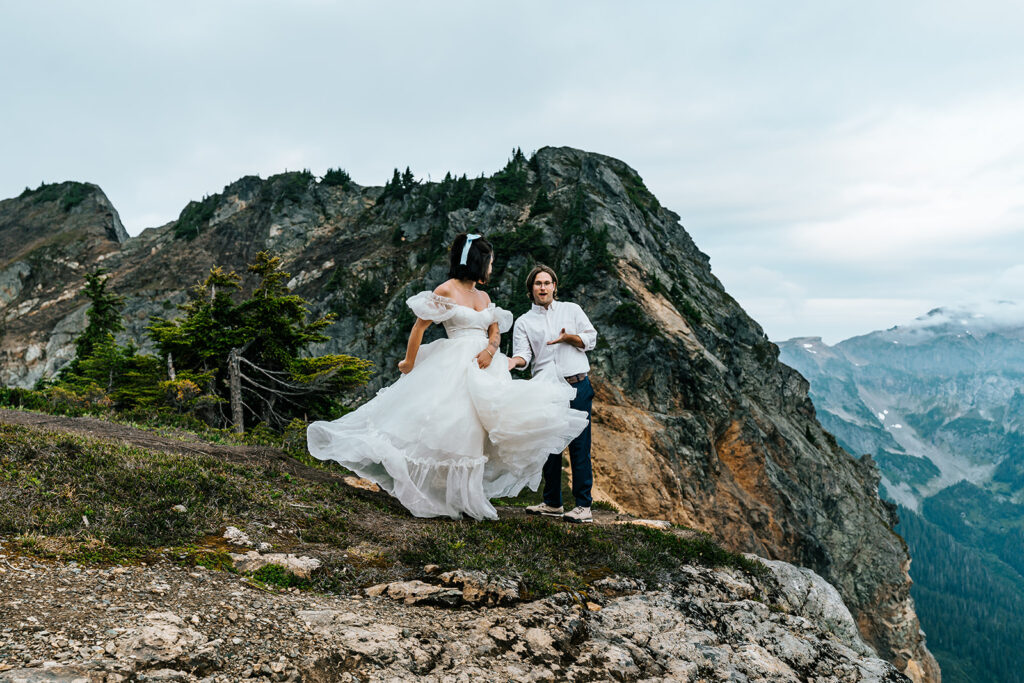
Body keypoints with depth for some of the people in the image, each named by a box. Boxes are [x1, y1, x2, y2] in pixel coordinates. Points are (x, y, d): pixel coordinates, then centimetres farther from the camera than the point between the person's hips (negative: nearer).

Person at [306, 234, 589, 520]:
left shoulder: (483, 296, 17)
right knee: (455, 429, -7)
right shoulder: (446, 290, -4)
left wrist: (490, 349, -7)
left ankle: (470, 498, 10)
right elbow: (419, 326, -3)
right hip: (454, 367, -6)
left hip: (483, 366, 7)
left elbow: (495, 331, 15)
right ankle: (454, 498, 2)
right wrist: (409, 363, -1)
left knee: (477, 432, 3)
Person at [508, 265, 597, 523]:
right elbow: (523, 354, -1)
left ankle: (583, 506, -1)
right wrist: (512, 362, -23)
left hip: (577, 387, -2)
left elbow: (590, 339, 9)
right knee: (549, 446, 8)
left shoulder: (571, 310, 13)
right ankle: (552, 503, 20)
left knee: (579, 446, -6)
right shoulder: (524, 322, 12)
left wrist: (567, 337, -8)